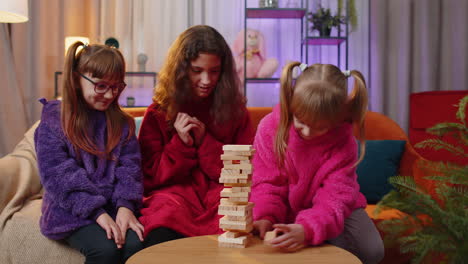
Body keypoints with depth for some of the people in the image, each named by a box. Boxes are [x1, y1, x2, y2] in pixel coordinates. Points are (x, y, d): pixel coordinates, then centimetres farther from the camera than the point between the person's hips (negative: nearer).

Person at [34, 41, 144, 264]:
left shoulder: (122, 123, 10)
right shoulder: (53, 122, -2)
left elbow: (130, 167, 3)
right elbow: (58, 175, -11)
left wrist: (126, 206, -17)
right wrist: (97, 213, -21)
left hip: (114, 208, 3)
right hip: (72, 212, -3)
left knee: (136, 244, -26)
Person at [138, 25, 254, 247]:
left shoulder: (235, 109, 8)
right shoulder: (158, 113, 6)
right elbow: (151, 176, 7)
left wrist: (204, 141, -7)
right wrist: (181, 143, -10)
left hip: (222, 197, 0)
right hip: (173, 195, 1)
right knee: (162, 241, -32)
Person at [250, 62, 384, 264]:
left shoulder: (343, 143, -20)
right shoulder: (270, 127, -17)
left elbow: (335, 199, -28)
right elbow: (267, 183, -13)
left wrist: (306, 229, -48)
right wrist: (265, 217, -34)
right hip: (287, 209, 1)